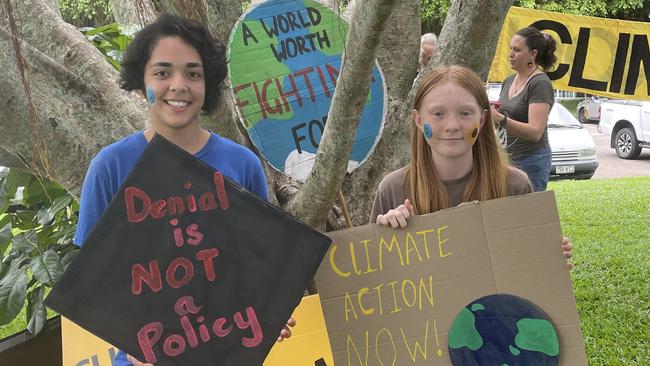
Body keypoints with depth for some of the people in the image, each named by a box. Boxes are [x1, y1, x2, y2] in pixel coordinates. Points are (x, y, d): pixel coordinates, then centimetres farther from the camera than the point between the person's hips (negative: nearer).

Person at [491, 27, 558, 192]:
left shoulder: (540, 83, -12)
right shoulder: (509, 81, 11)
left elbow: (535, 132, -20)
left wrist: (502, 119, -32)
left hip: (531, 161, -7)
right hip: (507, 158, 7)